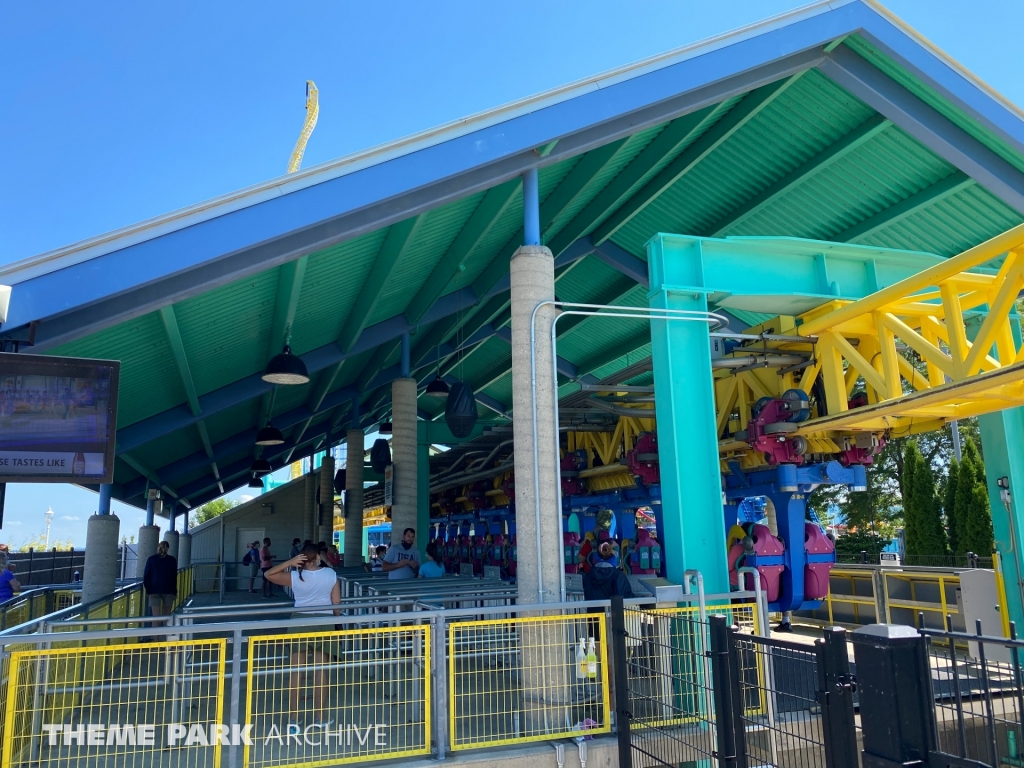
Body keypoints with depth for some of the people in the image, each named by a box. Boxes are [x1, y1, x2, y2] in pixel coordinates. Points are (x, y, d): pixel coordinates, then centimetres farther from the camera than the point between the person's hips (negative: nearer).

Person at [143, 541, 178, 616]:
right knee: (166, 617, 1)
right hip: (168, 590, 0)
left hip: (154, 590, 0)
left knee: (156, 616, -2)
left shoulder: (151, 559, 5)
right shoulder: (172, 560, 2)